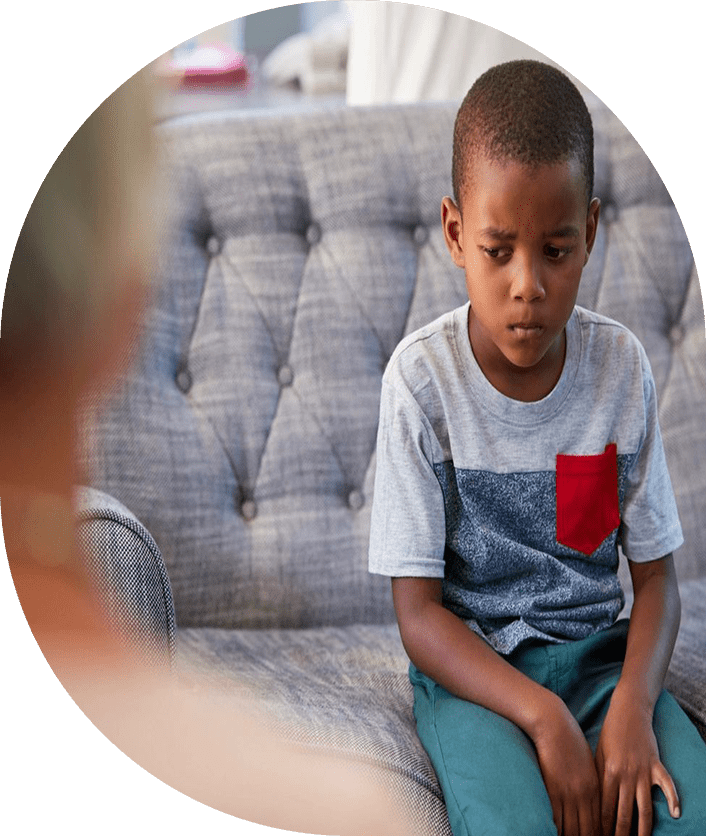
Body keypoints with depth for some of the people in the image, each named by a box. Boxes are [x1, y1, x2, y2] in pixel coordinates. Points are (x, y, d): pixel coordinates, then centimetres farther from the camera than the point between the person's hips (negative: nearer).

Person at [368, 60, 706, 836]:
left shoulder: (621, 366, -4)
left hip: (596, 651, 3)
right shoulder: (422, 377, -11)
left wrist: (631, 707, -19)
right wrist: (543, 716, -24)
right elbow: (418, 612, -10)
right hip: (469, 666, -2)